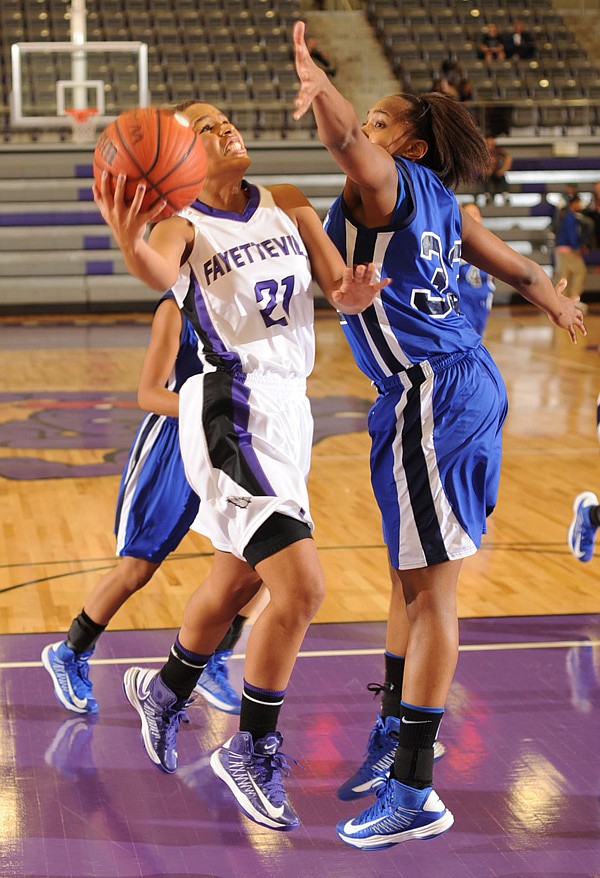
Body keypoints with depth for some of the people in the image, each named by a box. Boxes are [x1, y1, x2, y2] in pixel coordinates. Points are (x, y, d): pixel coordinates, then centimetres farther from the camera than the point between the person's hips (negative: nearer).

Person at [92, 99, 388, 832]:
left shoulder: (287, 205, 10)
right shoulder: (184, 226, -9)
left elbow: (339, 288, 4)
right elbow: (158, 271, -33)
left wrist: (354, 294, -21)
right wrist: (130, 241, -56)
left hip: (286, 406, 7)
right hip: (232, 411, -7)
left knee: (235, 582, 22)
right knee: (300, 590, -14)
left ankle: (163, 693, 46)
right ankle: (251, 752, 4)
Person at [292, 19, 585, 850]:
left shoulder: (385, 181, -8)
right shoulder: (440, 203, 16)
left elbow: (350, 141, -33)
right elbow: (516, 266, 30)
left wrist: (320, 86, -53)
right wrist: (555, 300, 49)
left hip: (429, 395, -9)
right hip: (468, 383, 9)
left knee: (428, 589, -8)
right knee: (412, 576, 19)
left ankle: (414, 792, -3)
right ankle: (396, 736, 32)